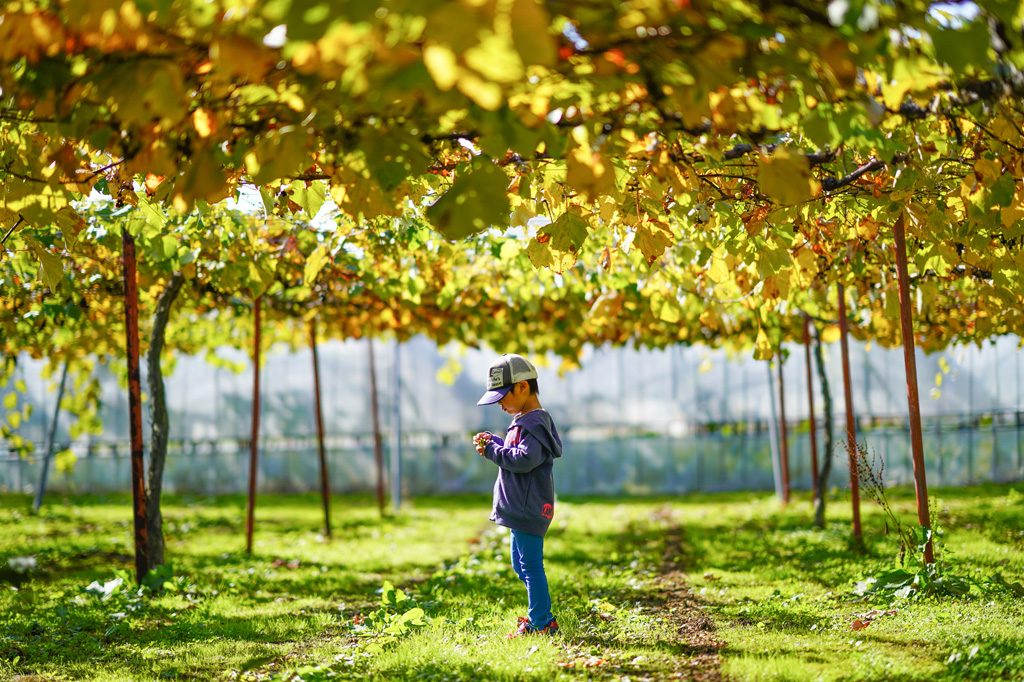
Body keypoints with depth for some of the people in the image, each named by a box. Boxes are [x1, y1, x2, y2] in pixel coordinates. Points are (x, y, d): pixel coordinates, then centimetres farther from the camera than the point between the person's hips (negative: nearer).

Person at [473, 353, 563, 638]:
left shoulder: (534, 423, -18)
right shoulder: (524, 421, 16)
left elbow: (525, 459, -29)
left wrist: (492, 450, -20)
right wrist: (493, 441, 8)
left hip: (528, 509, -11)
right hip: (520, 508, 11)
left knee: (530, 565, -7)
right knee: (521, 564, 19)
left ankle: (541, 622, -2)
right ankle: (541, 615, 28)